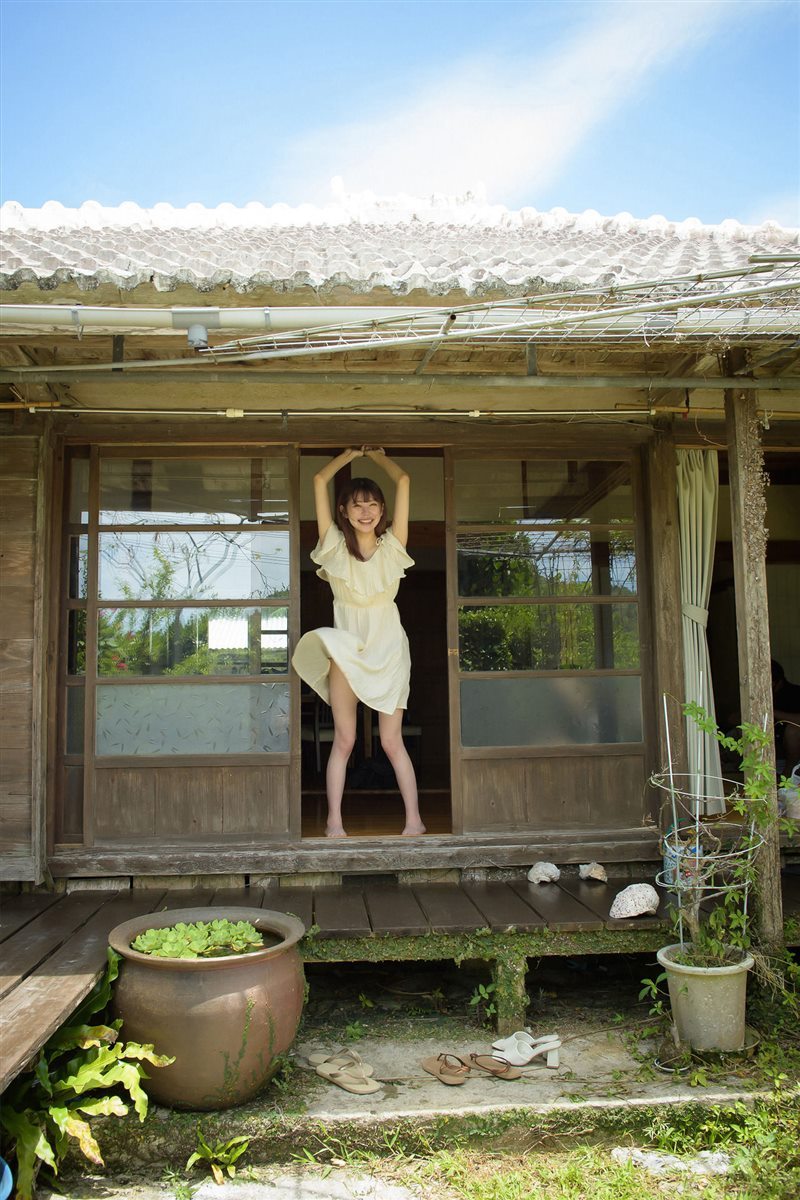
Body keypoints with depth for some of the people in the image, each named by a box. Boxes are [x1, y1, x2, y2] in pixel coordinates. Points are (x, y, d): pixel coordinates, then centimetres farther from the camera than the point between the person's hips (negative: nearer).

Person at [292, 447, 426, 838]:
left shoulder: (392, 545, 4)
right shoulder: (335, 546, 3)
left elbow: (403, 481, 1)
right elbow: (320, 480, 1)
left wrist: (376, 454, 16)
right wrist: (351, 454, 14)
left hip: (388, 649, 0)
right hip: (346, 649, 0)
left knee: (392, 741, 1)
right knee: (344, 739, 1)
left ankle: (414, 819, 7)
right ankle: (334, 821, 7)